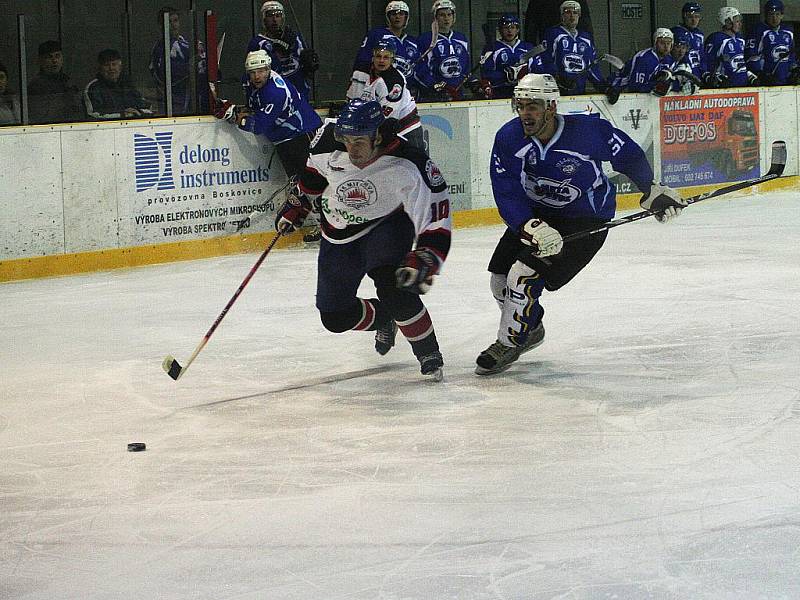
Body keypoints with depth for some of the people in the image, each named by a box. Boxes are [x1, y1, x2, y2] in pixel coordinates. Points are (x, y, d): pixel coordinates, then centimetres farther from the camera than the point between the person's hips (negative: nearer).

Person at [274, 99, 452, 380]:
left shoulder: (408, 165, -32)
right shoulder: (329, 141, -21)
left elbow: (436, 218, -30)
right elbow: (315, 170, 4)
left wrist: (423, 261, -41)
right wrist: (297, 204, 11)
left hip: (387, 225, -4)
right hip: (339, 235, 4)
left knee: (392, 285, -32)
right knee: (335, 317, 4)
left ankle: (428, 353, -11)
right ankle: (386, 318, 36)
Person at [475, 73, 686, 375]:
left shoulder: (588, 130, -26)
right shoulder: (508, 138, -18)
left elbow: (627, 154, -8)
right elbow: (507, 195, -22)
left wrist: (651, 191, -1)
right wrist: (533, 228, -37)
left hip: (587, 218, -5)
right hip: (534, 212, 5)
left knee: (524, 274, -17)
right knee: (500, 278, 3)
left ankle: (508, 344, 4)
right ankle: (530, 330, 33)